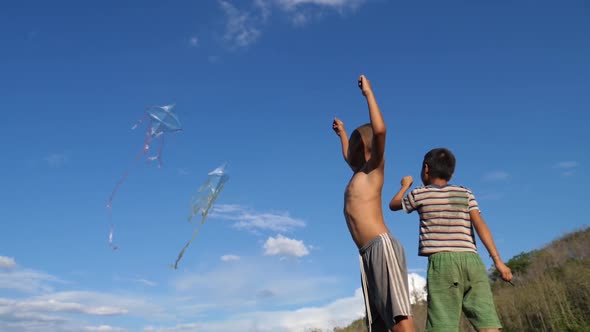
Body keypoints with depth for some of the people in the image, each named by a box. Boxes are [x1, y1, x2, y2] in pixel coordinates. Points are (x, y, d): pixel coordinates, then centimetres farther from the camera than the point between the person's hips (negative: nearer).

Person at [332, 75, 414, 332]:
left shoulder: (374, 168, 5)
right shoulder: (358, 173, 26)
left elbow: (380, 130, -13)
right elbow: (348, 157, 51)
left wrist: (368, 93, -4)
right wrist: (342, 134, 63)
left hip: (382, 246, -8)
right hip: (366, 254, 8)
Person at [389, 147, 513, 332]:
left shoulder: (420, 194, 13)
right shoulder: (466, 194, 18)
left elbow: (393, 205, 31)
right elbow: (480, 225, 5)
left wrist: (405, 186, 49)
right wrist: (497, 260, 0)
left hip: (442, 260, -3)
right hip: (471, 259, 3)